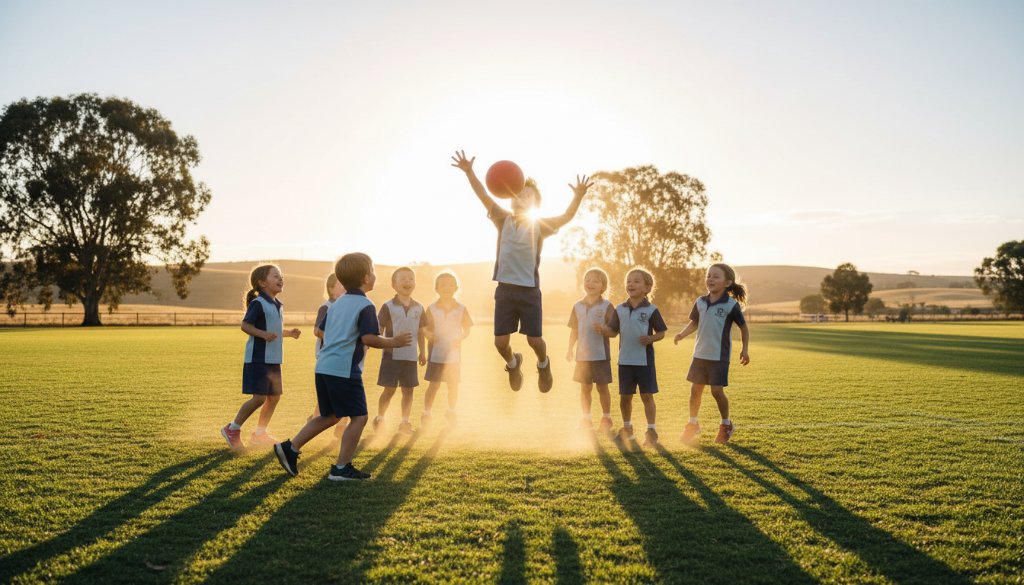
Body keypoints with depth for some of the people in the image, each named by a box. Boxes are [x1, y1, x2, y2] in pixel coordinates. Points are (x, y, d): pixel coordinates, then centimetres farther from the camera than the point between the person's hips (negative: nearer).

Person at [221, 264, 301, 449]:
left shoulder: (277, 305, 15)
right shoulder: (258, 303, -11)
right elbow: (245, 325, -18)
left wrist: (290, 333, 11)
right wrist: (264, 334, -31)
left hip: (273, 360, 9)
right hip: (258, 358, -9)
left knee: (274, 397, 10)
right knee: (259, 397, -9)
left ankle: (259, 433, 22)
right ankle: (232, 429, 7)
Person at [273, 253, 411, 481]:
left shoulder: (336, 304, 16)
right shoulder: (365, 306, -9)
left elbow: (322, 331, 21)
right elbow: (369, 338, -19)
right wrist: (393, 342, -7)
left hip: (323, 367, 9)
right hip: (345, 370, -9)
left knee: (329, 416, 21)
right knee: (359, 417, 0)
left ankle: (290, 448, 20)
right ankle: (341, 467, 2)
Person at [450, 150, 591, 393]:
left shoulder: (540, 225, 0)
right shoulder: (504, 220, 5)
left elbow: (567, 217, -15)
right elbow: (484, 197, -6)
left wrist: (578, 197, -33)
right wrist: (469, 172, -19)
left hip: (529, 289, -2)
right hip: (505, 288, 2)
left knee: (535, 339, -1)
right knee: (501, 341, 1)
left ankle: (543, 364, 34)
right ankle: (513, 364, 36)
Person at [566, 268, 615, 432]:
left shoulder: (606, 306, -5)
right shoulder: (578, 306, 6)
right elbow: (574, 329, 11)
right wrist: (570, 349, 6)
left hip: (601, 355, -3)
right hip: (582, 355, 3)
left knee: (602, 388, 6)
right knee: (585, 388, 11)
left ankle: (606, 418, 20)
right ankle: (586, 418, 23)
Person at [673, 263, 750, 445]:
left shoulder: (731, 305, -11)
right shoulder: (700, 302, 2)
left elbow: (743, 327, -1)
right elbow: (694, 323, 12)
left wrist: (745, 349, -5)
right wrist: (682, 334, -6)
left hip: (719, 356, -4)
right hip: (700, 353, 5)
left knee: (717, 391, -4)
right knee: (695, 389, 9)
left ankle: (726, 425, 19)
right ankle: (693, 424, 26)